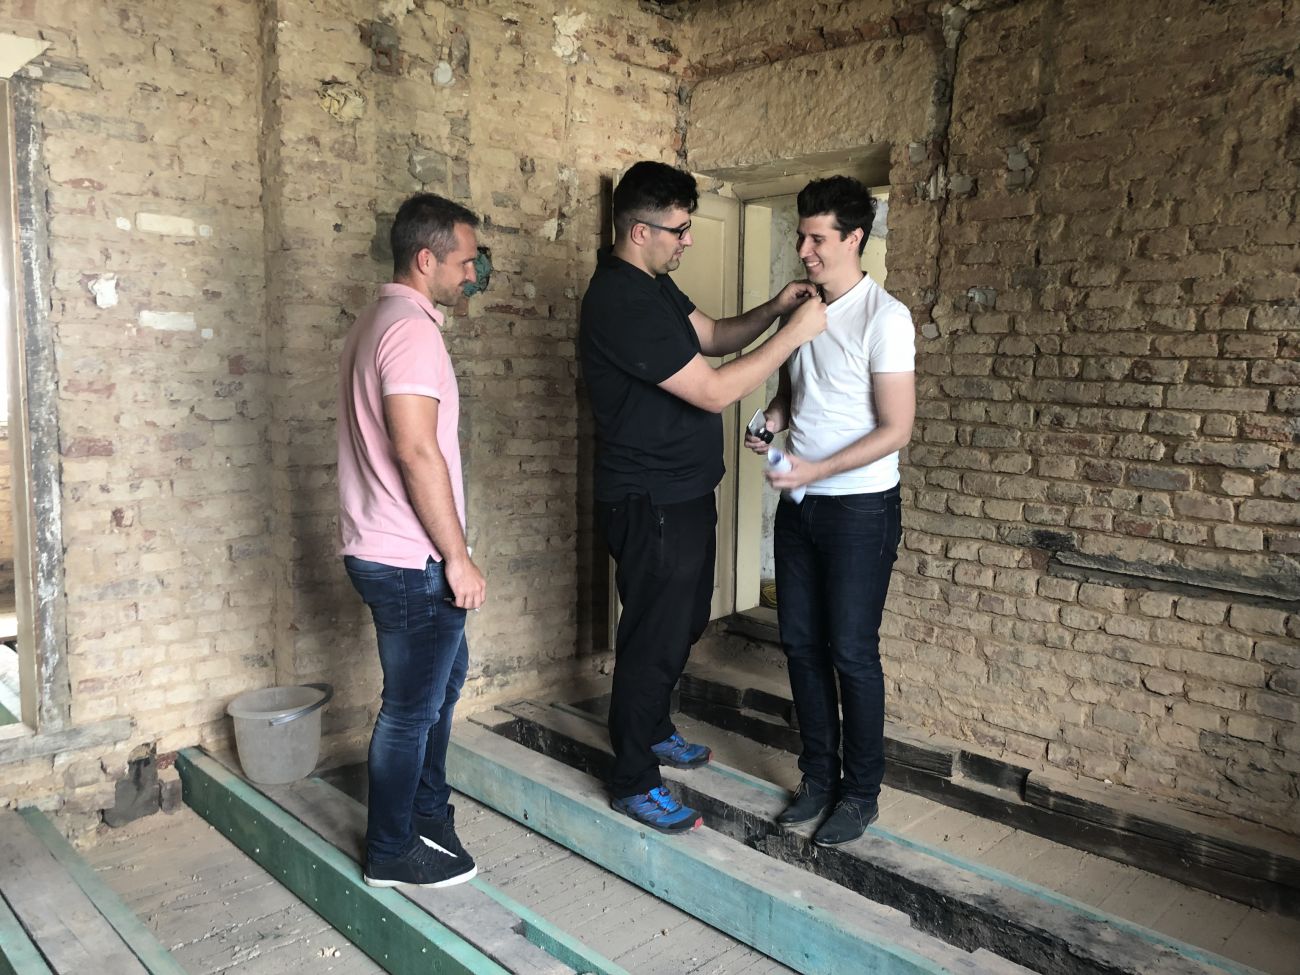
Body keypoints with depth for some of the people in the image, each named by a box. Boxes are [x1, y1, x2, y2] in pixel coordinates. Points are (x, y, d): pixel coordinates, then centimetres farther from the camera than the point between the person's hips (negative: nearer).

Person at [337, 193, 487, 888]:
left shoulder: (378, 322, 15)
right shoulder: (412, 329, -18)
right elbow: (417, 450, -26)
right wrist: (458, 557, -20)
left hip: (381, 549, 11)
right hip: (411, 558, -11)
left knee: (445, 676, 23)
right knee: (412, 708, 4)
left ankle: (427, 811, 38)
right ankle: (391, 853, 21)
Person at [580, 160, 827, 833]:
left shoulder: (652, 284, 8)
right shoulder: (622, 303, -25)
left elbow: (711, 337, 16)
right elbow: (715, 392, -26)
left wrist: (772, 310, -1)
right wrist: (795, 331, -19)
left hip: (682, 494, 10)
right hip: (650, 505, -10)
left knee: (682, 623, 22)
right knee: (653, 638, 2)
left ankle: (652, 730, 43)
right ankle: (632, 783, 19)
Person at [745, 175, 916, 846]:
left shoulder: (884, 318, -14)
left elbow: (896, 429, -16)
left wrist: (815, 469, -21)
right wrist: (771, 420, -1)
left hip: (860, 507, -7)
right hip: (799, 504, 7)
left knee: (852, 653, 2)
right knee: (801, 643, 12)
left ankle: (861, 792, 20)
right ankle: (819, 775, 28)